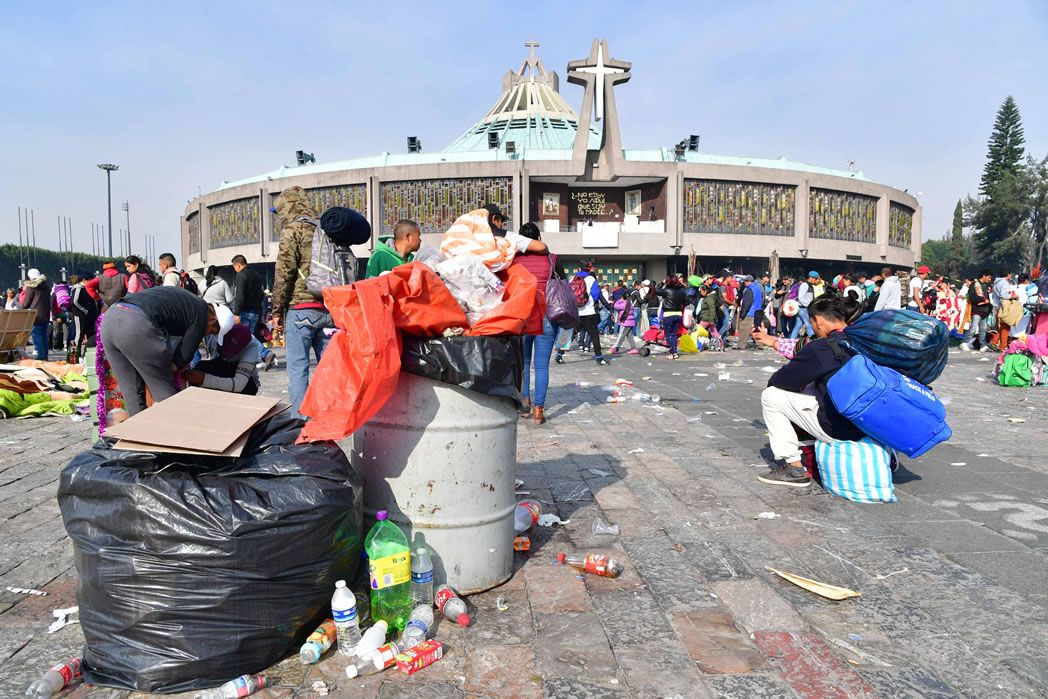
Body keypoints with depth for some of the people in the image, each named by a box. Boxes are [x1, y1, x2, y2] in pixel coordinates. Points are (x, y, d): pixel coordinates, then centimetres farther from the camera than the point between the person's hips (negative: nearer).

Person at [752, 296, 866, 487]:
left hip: (838, 429, -8)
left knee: (771, 396, 1)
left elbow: (785, 379, -10)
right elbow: (806, 355, 18)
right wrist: (774, 342, 27)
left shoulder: (822, 348, -19)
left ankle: (794, 467, 4)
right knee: (808, 388, 28)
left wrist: (772, 381, 14)